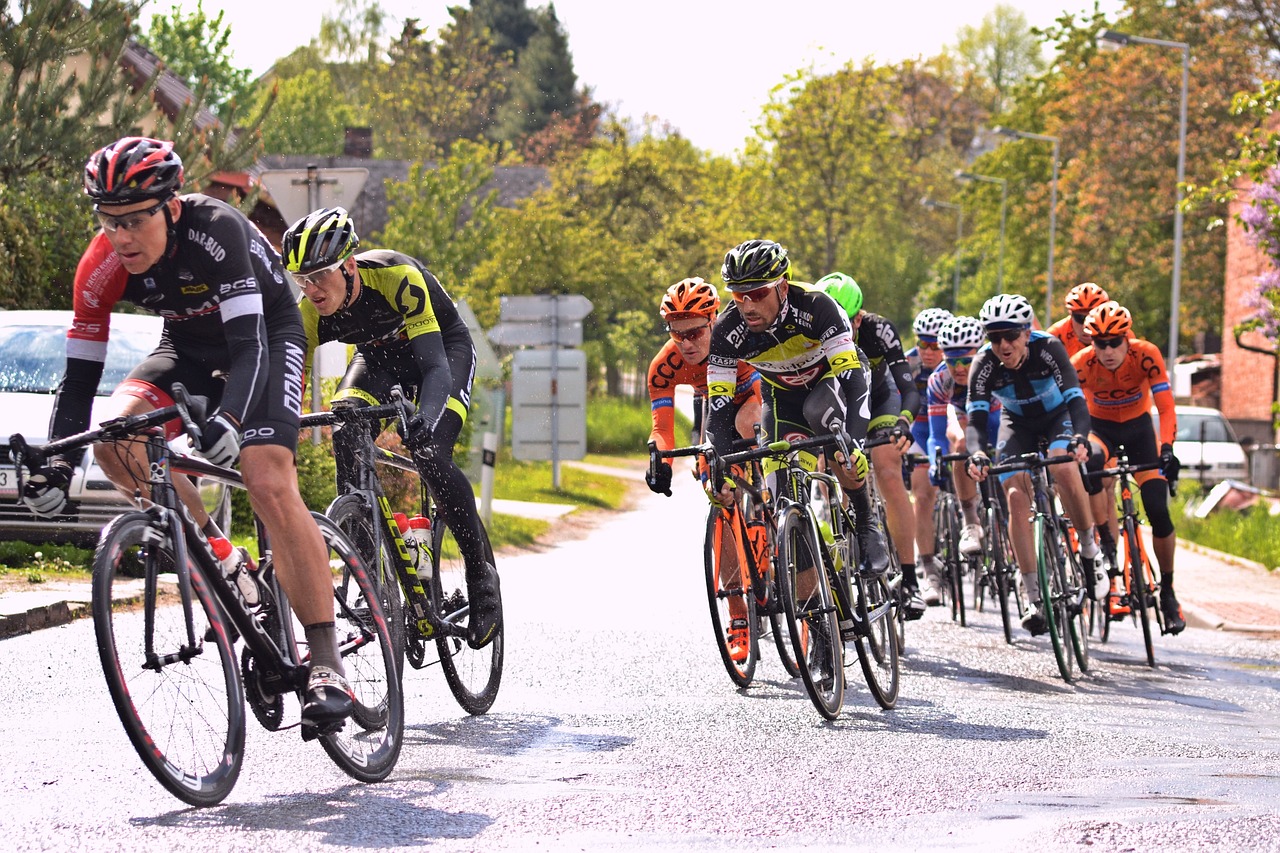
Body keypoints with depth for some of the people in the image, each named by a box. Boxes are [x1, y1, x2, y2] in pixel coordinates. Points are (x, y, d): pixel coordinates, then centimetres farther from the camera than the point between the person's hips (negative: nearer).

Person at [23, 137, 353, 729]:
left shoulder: (215, 231, -34)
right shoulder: (102, 265, -21)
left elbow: (250, 343, -40)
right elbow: (80, 375, -18)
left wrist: (229, 420, -57)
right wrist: (57, 466, -31)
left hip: (266, 335, -5)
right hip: (190, 346, 5)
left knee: (270, 485, -25)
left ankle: (327, 662, -25)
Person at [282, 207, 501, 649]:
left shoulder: (397, 277, -37)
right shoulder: (310, 311, -24)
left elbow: (435, 365, -43)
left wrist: (426, 418, -63)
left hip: (444, 347, -4)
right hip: (379, 356, 4)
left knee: (430, 454, -27)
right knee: (346, 437, -25)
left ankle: (481, 576, -9)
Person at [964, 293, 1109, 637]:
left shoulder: (1048, 348, -31)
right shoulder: (984, 364, -26)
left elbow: (1076, 401, -38)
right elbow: (976, 419, -32)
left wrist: (1080, 438, -58)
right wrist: (977, 453, -54)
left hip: (1057, 417, -2)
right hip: (1017, 424, 2)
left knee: (1064, 468, -32)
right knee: (1016, 497, -18)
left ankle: (1090, 553, -10)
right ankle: (1035, 598, -16)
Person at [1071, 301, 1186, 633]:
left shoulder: (1146, 355, -26)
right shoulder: (1081, 363, -26)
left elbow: (1166, 408, -29)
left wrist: (1166, 449, -44)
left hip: (1138, 426, 1)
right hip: (1099, 426, -1)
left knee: (1158, 513, -11)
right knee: (1090, 464, -37)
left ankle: (1167, 591, 11)